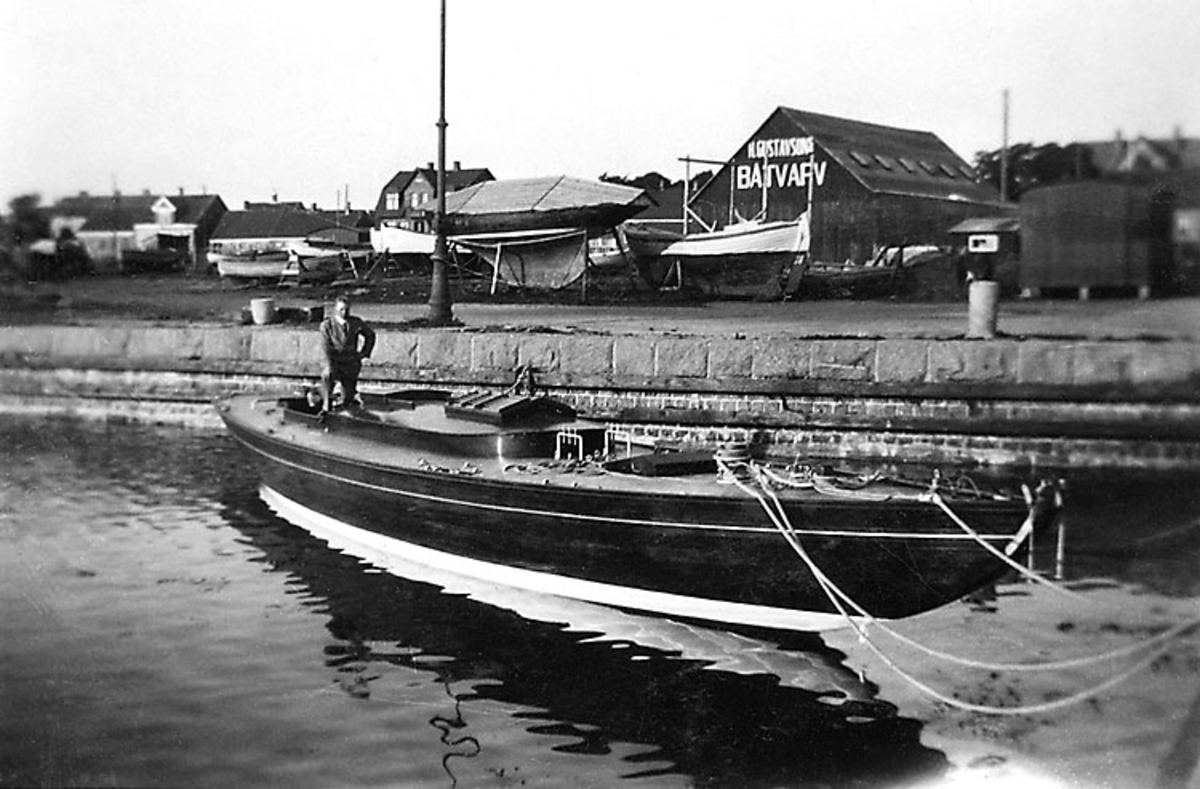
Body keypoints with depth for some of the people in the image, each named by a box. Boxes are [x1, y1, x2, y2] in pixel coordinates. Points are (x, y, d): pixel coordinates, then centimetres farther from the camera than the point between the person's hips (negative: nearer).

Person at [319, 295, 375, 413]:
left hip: (351, 364, 2)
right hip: (334, 363, -2)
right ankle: (326, 406, -28)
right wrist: (329, 367, -27)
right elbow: (326, 348, -15)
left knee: (348, 401, 3)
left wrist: (365, 353, 6)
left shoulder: (356, 322, -1)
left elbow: (371, 335, 15)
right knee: (326, 377, -38)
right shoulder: (326, 325, -8)